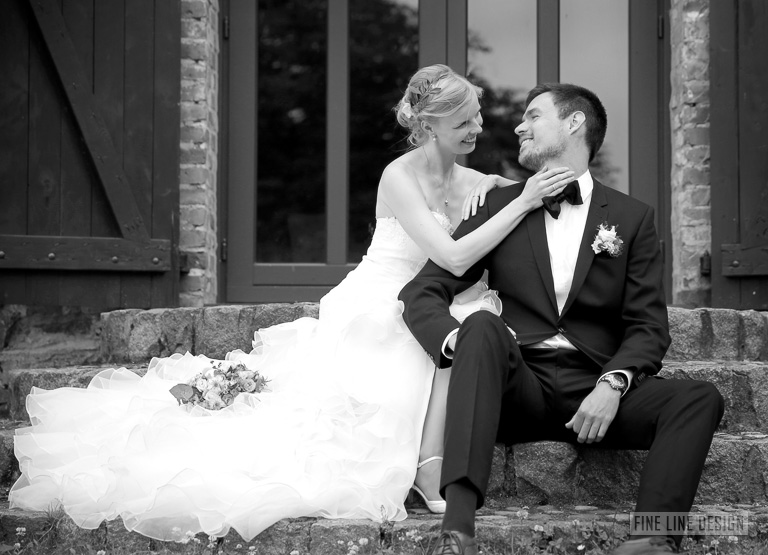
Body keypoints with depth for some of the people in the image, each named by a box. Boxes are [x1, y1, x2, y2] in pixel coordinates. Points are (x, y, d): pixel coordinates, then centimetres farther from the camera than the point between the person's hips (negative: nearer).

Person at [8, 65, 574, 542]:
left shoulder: (466, 180, 6)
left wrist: (495, 185, 1)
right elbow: (453, 257, -25)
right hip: (374, 321, -7)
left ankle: (432, 470, -16)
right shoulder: (400, 176, -15)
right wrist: (522, 201, -24)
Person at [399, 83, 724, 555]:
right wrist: (460, 341, -17)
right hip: (518, 388, -1)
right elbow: (421, 292, 6)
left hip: (595, 393, 1)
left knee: (699, 399, -22)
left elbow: (648, 326, 6)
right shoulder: (501, 206, 12)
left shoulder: (632, 218, 11)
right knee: (483, 325, -31)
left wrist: (612, 385, -15)